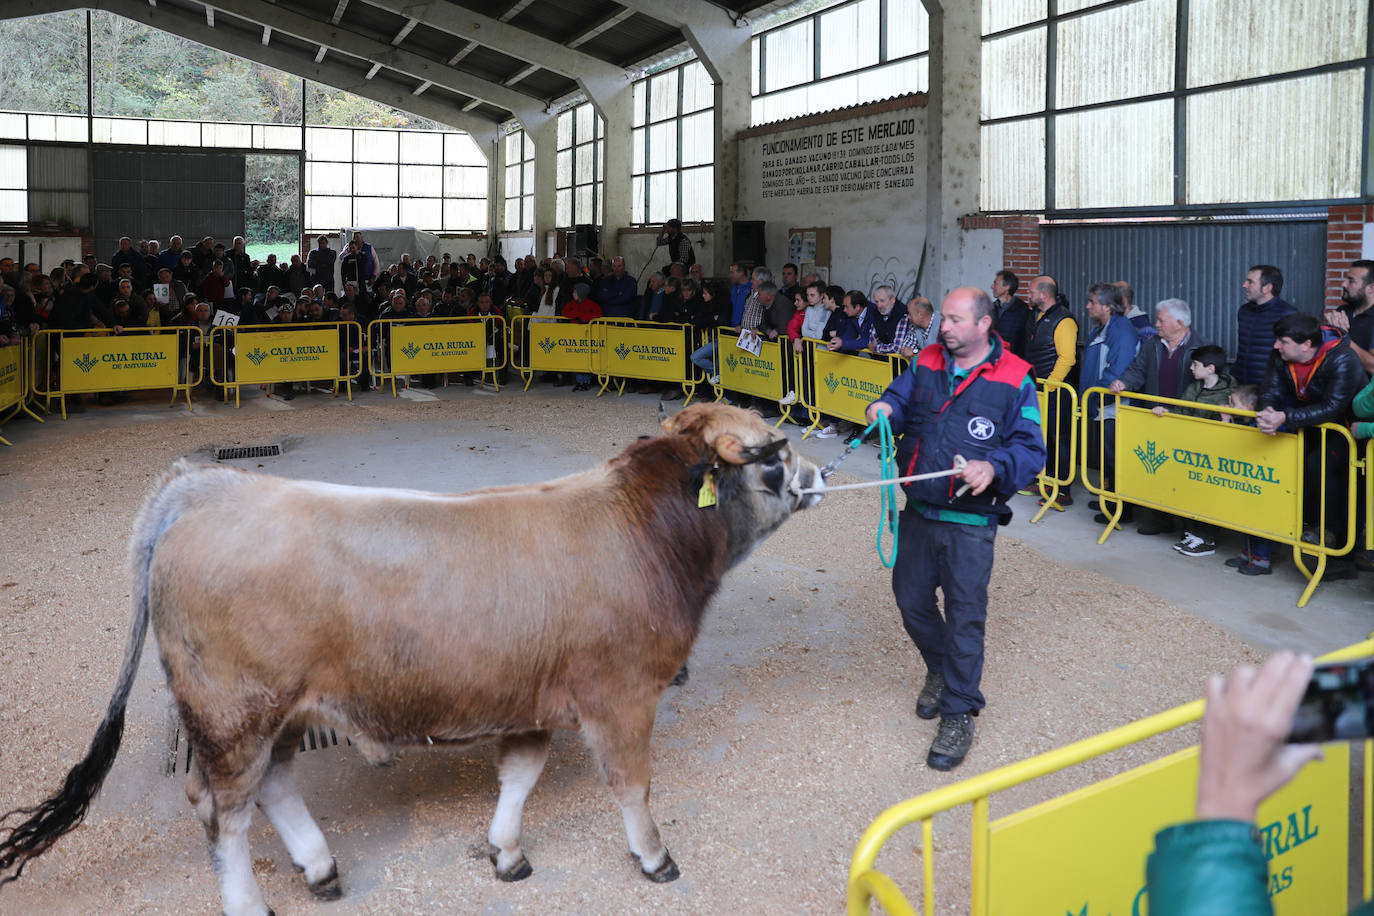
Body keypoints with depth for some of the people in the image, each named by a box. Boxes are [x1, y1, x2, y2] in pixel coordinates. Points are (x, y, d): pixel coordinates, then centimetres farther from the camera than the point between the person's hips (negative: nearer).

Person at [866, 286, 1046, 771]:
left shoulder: (1014, 379, -8)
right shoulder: (925, 363, 4)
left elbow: (1031, 450, -8)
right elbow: (900, 398, 12)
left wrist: (994, 467, -27)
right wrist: (886, 409, -13)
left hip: (971, 521, -5)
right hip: (918, 512, 5)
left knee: (964, 616, -3)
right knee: (911, 599, 15)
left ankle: (958, 716, 11)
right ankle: (940, 671, 43)